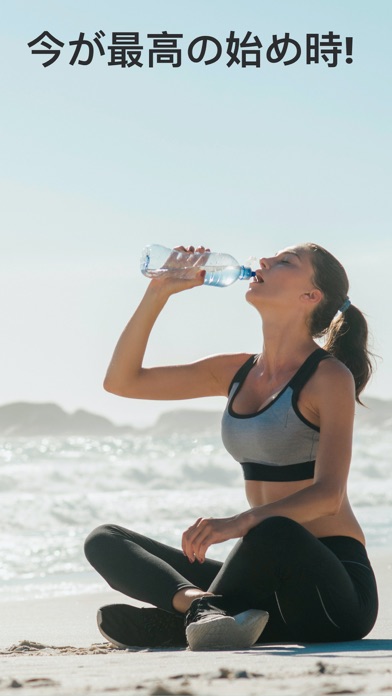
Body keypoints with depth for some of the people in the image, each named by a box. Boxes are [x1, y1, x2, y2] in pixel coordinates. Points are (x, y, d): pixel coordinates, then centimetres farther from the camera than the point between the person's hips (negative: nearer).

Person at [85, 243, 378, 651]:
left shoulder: (329, 377, -6)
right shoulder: (237, 372, 14)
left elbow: (328, 494, -18)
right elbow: (121, 381, 15)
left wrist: (241, 522, -34)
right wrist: (160, 292, 6)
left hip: (333, 582, -7)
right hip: (268, 580, 7)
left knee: (275, 534, -41)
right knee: (104, 541, -3)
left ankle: (169, 623, -19)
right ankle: (200, 603, -32)